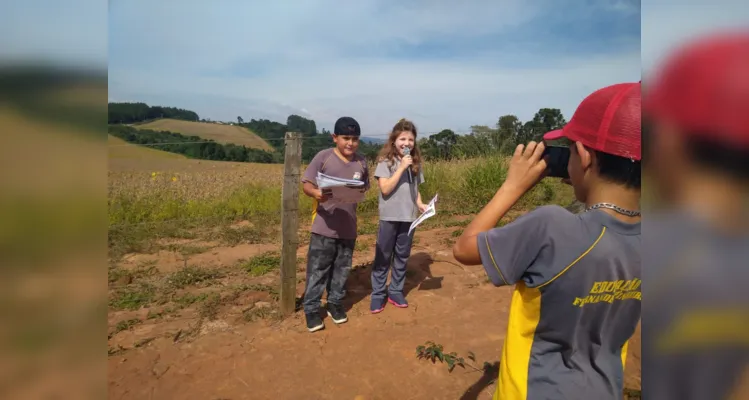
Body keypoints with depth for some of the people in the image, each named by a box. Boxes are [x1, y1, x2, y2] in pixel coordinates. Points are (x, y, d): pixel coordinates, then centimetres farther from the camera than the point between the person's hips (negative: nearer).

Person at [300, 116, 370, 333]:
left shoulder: (361, 162, 4)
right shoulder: (323, 157, -8)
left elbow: (364, 188, 13)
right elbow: (306, 184, -8)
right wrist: (315, 193, -30)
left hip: (348, 227, 4)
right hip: (324, 226, -4)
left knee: (342, 269, 16)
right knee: (317, 269, 6)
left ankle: (335, 304, 34)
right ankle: (311, 309, 22)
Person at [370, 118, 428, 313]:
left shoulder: (415, 162, 7)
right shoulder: (386, 161, -8)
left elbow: (416, 188, 14)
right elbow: (385, 188, -16)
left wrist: (420, 204, -4)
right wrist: (402, 167, -19)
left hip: (409, 217, 5)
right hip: (389, 217, -4)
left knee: (402, 256, 14)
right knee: (383, 257, 7)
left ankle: (395, 291, 28)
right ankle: (378, 293, 19)